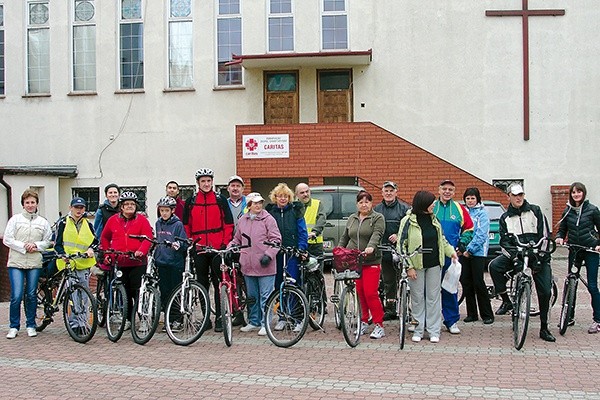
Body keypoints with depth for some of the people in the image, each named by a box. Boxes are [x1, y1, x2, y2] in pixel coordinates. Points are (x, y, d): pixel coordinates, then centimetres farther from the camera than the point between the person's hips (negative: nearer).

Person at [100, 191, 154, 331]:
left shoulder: (142, 220, 0)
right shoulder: (113, 220, 9)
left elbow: (148, 238, -7)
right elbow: (104, 238, 20)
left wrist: (141, 251, -23)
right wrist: (107, 253, 10)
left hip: (137, 263, -3)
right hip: (119, 263, 3)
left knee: (138, 292, -4)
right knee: (124, 293, 9)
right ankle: (127, 319, 20)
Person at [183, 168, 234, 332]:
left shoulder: (220, 200, 4)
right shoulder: (191, 202, 9)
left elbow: (228, 223, 4)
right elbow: (186, 226, 13)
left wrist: (225, 243, -4)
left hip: (217, 249, -2)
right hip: (199, 249, 2)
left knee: (219, 283, -1)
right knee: (202, 284, 8)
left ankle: (220, 318, 5)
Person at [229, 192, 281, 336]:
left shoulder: (268, 219, -4)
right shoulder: (242, 220, 11)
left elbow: (276, 240, -7)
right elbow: (237, 239, 22)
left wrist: (268, 254, -17)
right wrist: (230, 248, 7)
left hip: (265, 266, -5)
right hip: (248, 265, 5)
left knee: (265, 296, -1)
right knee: (252, 296, 15)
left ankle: (265, 324, 7)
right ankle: (254, 322, 28)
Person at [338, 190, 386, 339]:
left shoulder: (378, 218, 0)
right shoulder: (352, 218, 17)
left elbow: (377, 235, -17)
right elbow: (344, 237, 22)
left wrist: (370, 247, -35)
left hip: (371, 261, -5)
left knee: (370, 293, -9)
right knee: (360, 293, 8)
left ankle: (379, 326, -1)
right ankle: (364, 322, 21)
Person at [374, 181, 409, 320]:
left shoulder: (404, 208, 2)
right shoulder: (377, 209, 12)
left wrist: (399, 236, -16)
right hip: (384, 250, 3)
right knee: (388, 281, 9)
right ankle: (390, 309, 17)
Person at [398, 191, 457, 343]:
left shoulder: (433, 219, 6)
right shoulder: (408, 221, -10)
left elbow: (441, 239, 19)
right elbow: (401, 245, -10)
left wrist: (451, 251, 4)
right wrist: (409, 267, -13)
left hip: (434, 265, 4)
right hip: (416, 265, -4)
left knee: (434, 297, 7)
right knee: (418, 298, 5)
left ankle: (434, 331, 14)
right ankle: (418, 330, 17)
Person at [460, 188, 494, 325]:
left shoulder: (482, 213, -4)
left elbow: (481, 235, -11)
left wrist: (470, 249, -15)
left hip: (478, 252, -5)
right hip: (464, 252, 5)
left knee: (478, 283, -5)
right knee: (466, 282, 5)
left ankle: (487, 314, 5)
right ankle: (471, 314, 15)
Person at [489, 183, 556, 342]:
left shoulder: (535, 211, 3)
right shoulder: (505, 218, 9)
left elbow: (545, 235, -1)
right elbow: (504, 241, 1)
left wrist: (539, 255, -12)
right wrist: (513, 255, -18)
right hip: (515, 254, 1)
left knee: (545, 291, -6)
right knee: (494, 266, -26)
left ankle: (544, 328, 10)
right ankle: (506, 301, -10)